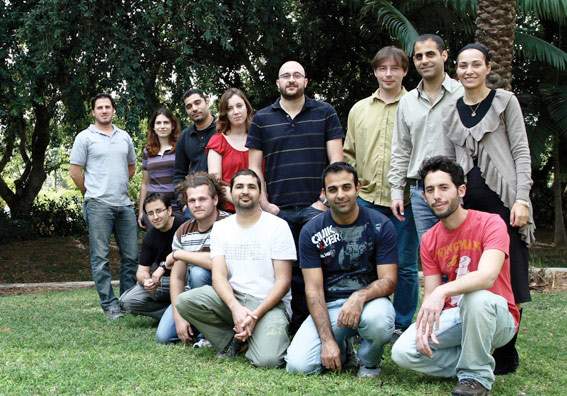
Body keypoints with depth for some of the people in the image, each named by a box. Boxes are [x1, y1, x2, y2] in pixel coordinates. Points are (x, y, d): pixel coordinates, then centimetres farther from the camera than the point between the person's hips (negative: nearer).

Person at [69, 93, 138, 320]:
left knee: (131, 255, 8)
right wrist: (93, 193, 6)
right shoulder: (85, 137, -1)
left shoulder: (124, 137, 14)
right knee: (100, 257, -2)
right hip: (98, 205, -5)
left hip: (125, 204, 5)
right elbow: (75, 172, -1)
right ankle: (109, 304, 3)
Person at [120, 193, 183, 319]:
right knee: (126, 301, -12)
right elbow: (142, 270, 1)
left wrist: (164, 266, -24)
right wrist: (145, 281, -24)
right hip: (161, 280, 5)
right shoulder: (150, 237, 1)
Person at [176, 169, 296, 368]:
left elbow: (283, 281, -6)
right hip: (232, 299, 4)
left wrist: (255, 315, -18)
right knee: (184, 301, -22)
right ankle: (232, 341, -3)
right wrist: (236, 308, -22)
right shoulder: (221, 227, 8)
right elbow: (219, 275, -2)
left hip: (269, 302, -4)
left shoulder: (278, 226, -2)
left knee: (267, 359, -30)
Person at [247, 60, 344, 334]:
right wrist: (264, 203, -1)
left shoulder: (325, 113, 7)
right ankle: (295, 329, 12)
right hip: (278, 210, 1)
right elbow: (254, 167, 9)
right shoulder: (262, 119, 11)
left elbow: (336, 161, 3)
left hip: (316, 209, -1)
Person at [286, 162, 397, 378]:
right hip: (328, 306, 1)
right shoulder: (311, 231, -4)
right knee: (298, 365, -20)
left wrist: (359, 296, -30)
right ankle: (340, 348, 14)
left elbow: (388, 281, -7)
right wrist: (327, 340, -18)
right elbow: (313, 289, -7)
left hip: (369, 300, -1)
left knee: (378, 320, -38)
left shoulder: (380, 225, -6)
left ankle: (369, 363, -2)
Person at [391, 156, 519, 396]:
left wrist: (442, 292, -47)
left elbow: (487, 276, -32)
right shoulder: (429, 241, 2)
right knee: (402, 352, -18)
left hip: (497, 317, -4)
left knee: (476, 297, -39)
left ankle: (476, 376, -18)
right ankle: (476, 362, -1)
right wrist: (425, 324, -22)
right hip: (454, 316, 5)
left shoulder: (490, 224, -15)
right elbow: (430, 296, -1)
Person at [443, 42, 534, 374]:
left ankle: (506, 355, 7)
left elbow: (522, 152, -1)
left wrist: (522, 199, -11)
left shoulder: (505, 101, 4)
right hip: (467, 200, 4)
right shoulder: (453, 111, 15)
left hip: (502, 197, -4)